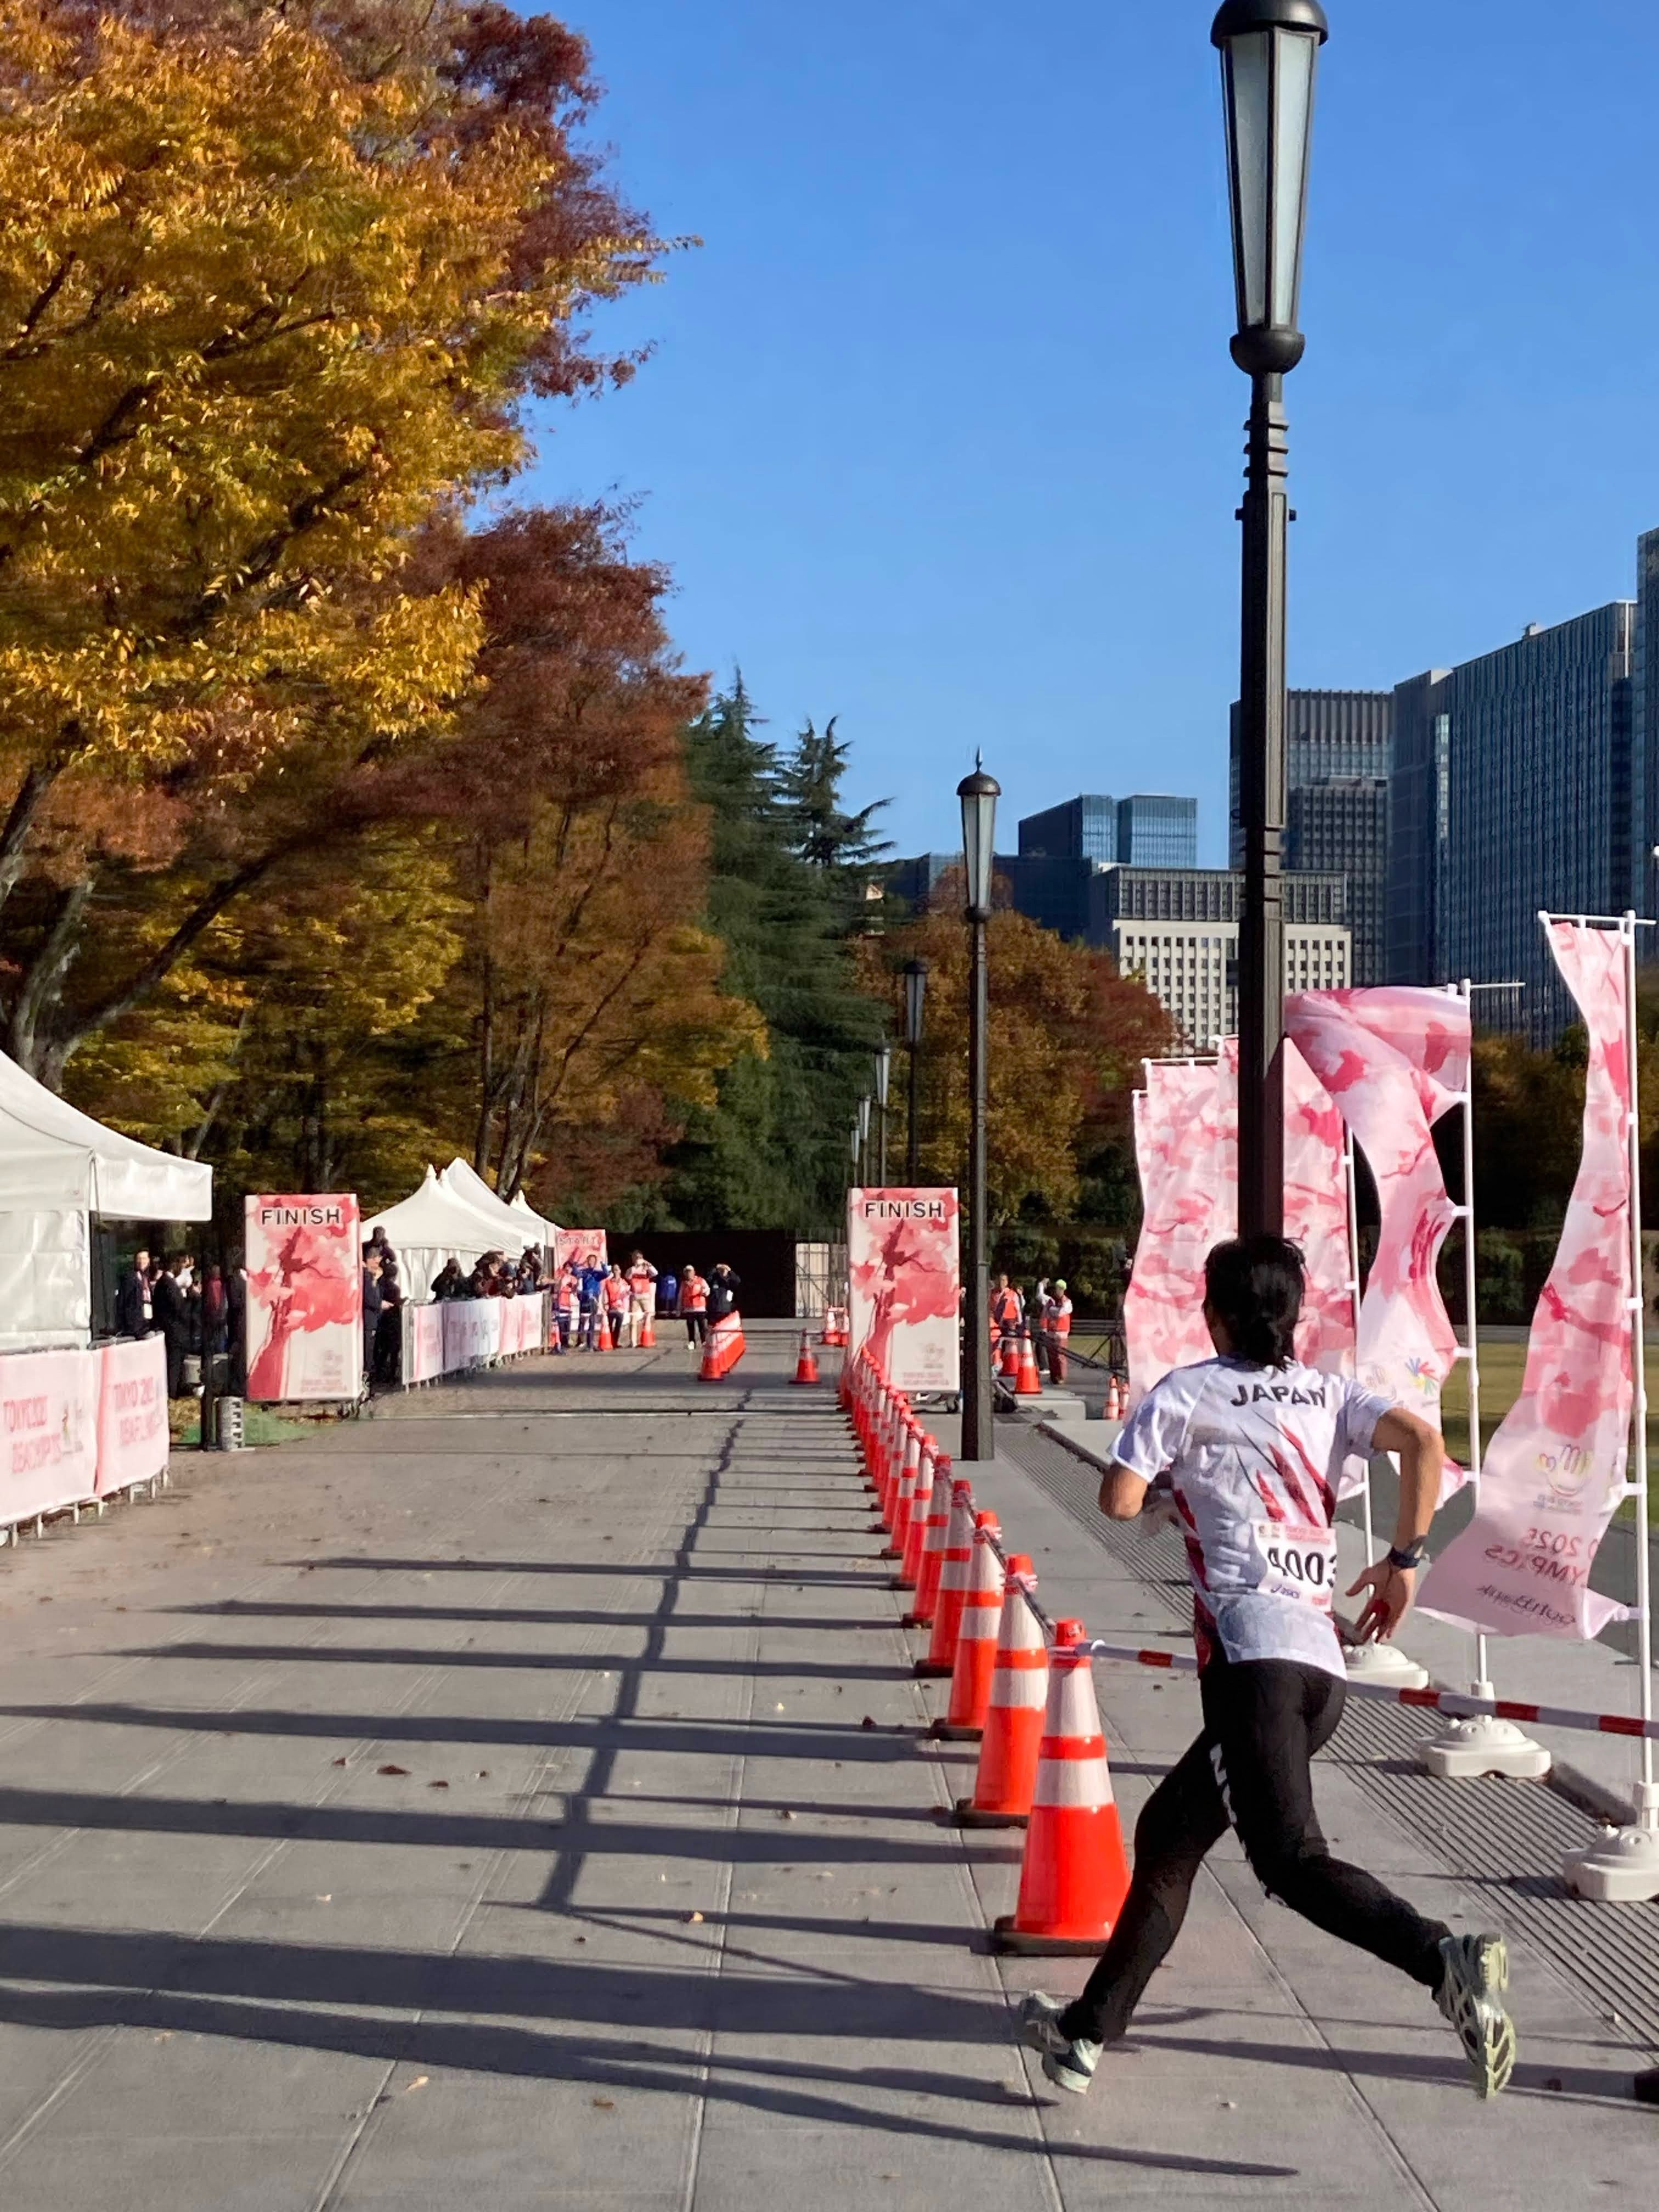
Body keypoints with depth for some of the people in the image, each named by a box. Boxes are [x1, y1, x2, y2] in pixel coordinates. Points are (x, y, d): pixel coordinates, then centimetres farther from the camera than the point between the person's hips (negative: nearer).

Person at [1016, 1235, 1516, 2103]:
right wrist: (1404, 1559, 7)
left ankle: (1446, 1961, -41)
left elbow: (1119, 1501, -3)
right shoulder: (1328, 1394, 17)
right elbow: (1422, 1439, 0)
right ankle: (1088, 2031, 24)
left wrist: (1168, 1471, 19)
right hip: (1324, 1664, 7)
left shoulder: (1183, 1394, 5)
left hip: (1253, 1651, -7)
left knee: (1292, 1861, -17)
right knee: (1167, 1835, 18)